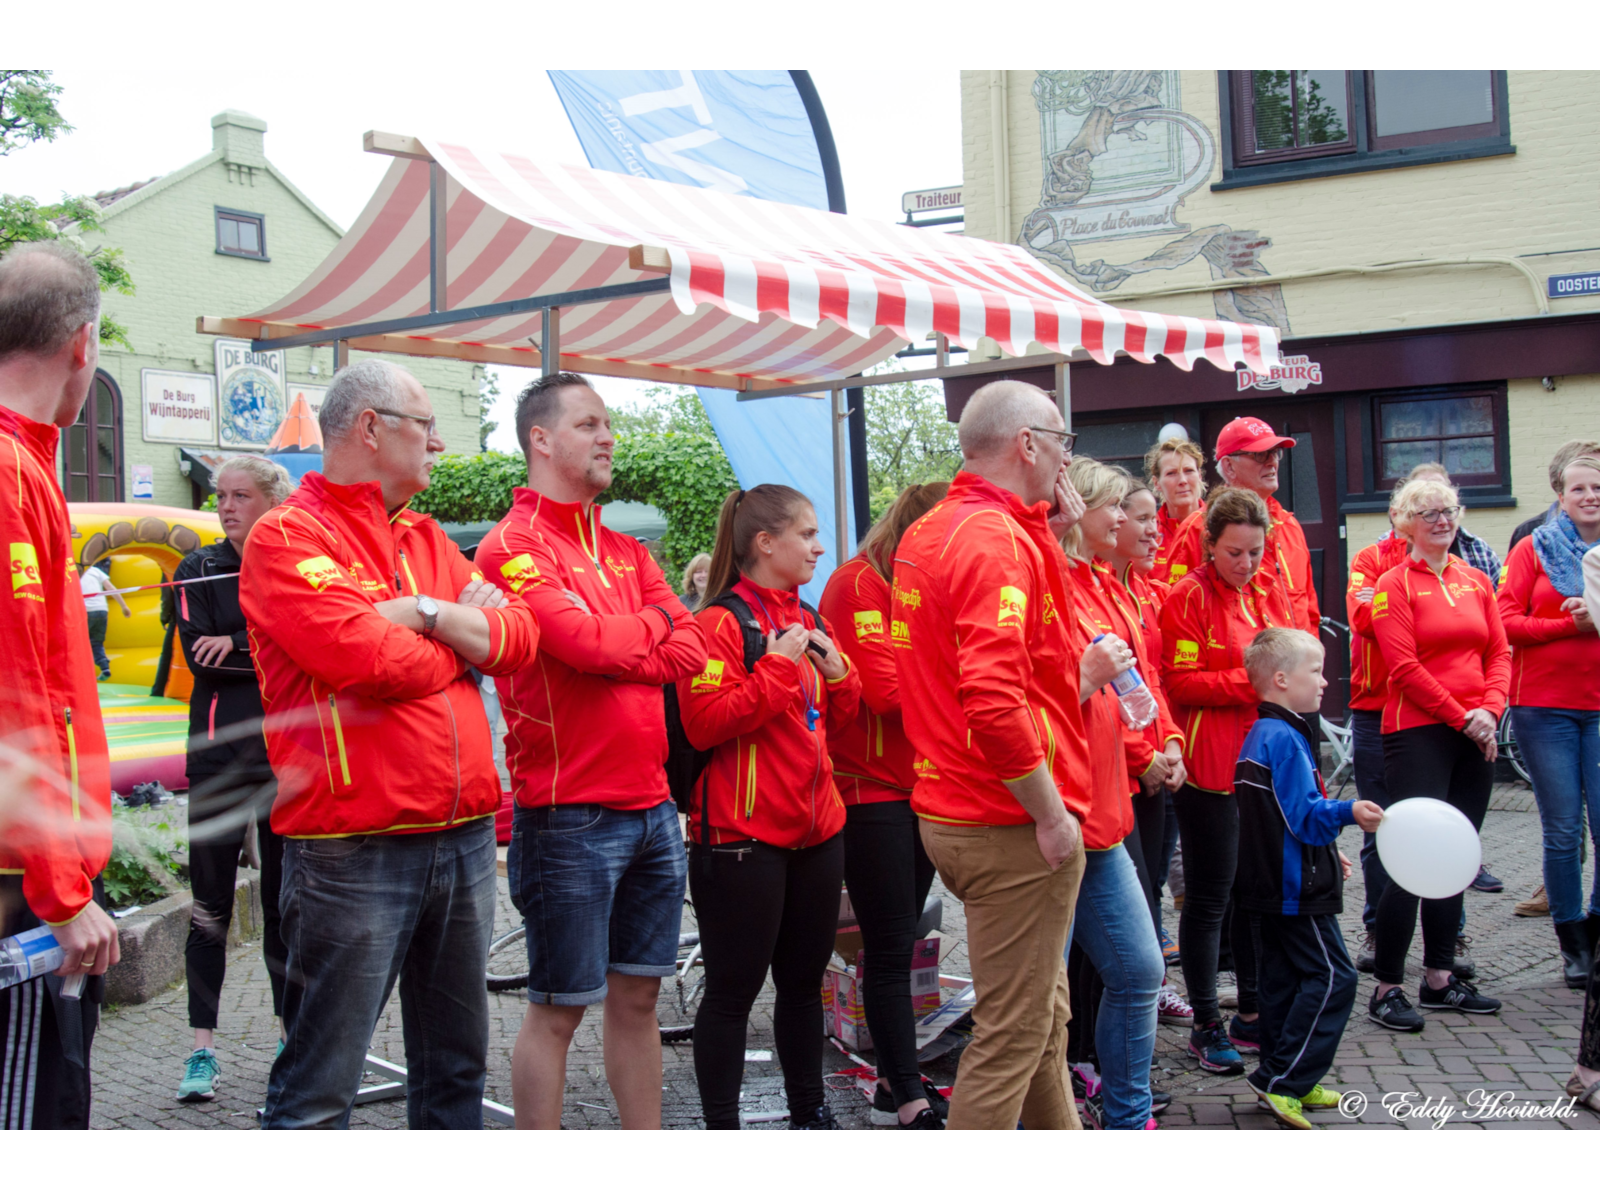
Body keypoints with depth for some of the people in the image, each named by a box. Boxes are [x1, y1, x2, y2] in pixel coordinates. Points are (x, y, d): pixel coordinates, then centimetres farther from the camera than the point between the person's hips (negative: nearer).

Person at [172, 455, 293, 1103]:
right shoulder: (199, 568, 6)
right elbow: (198, 654, -9)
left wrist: (237, 647, -12)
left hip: (288, 753, 1)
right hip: (220, 752, -1)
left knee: (284, 898, 9)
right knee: (210, 905, -1)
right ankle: (203, 1048, 8)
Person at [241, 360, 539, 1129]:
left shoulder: (426, 538, 16)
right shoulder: (288, 538, -7)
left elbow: (518, 638, 6)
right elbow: (372, 660, -20)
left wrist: (427, 614, -11)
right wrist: (465, 635, -1)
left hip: (464, 835, 8)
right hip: (355, 850, -7)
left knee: (456, 1066, 17)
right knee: (321, 1090, 0)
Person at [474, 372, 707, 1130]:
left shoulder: (625, 550, 15)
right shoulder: (513, 548, -8)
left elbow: (691, 651, 4)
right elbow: (587, 641, -21)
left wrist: (612, 648, -11)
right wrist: (652, 625, -2)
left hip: (650, 805, 7)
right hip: (570, 816, -7)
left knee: (637, 996, 14)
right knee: (559, 1008, 3)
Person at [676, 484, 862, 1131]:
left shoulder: (809, 623, 14)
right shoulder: (719, 622, -11)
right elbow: (706, 724, -20)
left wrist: (837, 670, 2)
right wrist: (778, 665, -19)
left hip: (816, 829, 8)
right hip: (742, 835, -8)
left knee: (804, 980, 18)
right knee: (734, 989, 1)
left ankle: (810, 1111, 31)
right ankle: (721, 1120, 13)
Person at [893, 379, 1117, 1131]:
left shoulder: (928, 533, 11)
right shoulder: (1000, 538, -18)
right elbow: (995, 698, -28)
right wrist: (1051, 814, -19)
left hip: (948, 810, 10)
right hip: (1013, 828, -10)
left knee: (1045, 1013, 22)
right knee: (1014, 1033, 1)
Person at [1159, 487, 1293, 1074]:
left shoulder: (1271, 591, 12)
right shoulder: (1189, 596, -8)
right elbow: (1180, 682, -13)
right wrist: (1249, 682, -20)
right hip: (1211, 764, -7)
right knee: (1209, 896, 1)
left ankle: (1252, 1015, 28)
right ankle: (1206, 1026, 11)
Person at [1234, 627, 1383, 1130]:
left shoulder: (1260, 735, 14)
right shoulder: (1285, 739, -18)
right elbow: (1303, 817, -22)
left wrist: (1326, 854, 29)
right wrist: (1347, 813, -33)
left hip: (1271, 885, 10)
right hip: (1295, 888, -10)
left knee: (1283, 978, 13)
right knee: (1332, 977, -5)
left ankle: (1287, 1084, 20)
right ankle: (1282, 1081, -5)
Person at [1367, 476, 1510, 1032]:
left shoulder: (1476, 580, 14)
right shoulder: (1394, 584, -3)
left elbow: (1500, 652, 10)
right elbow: (1404, 668, -10)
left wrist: (1490, 709, -7)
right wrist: (1460, 717, -12)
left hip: (1476, 735, 6)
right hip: (1418, 731, -6)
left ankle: (1439, 977, 21)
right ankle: (1386, 989, -2)